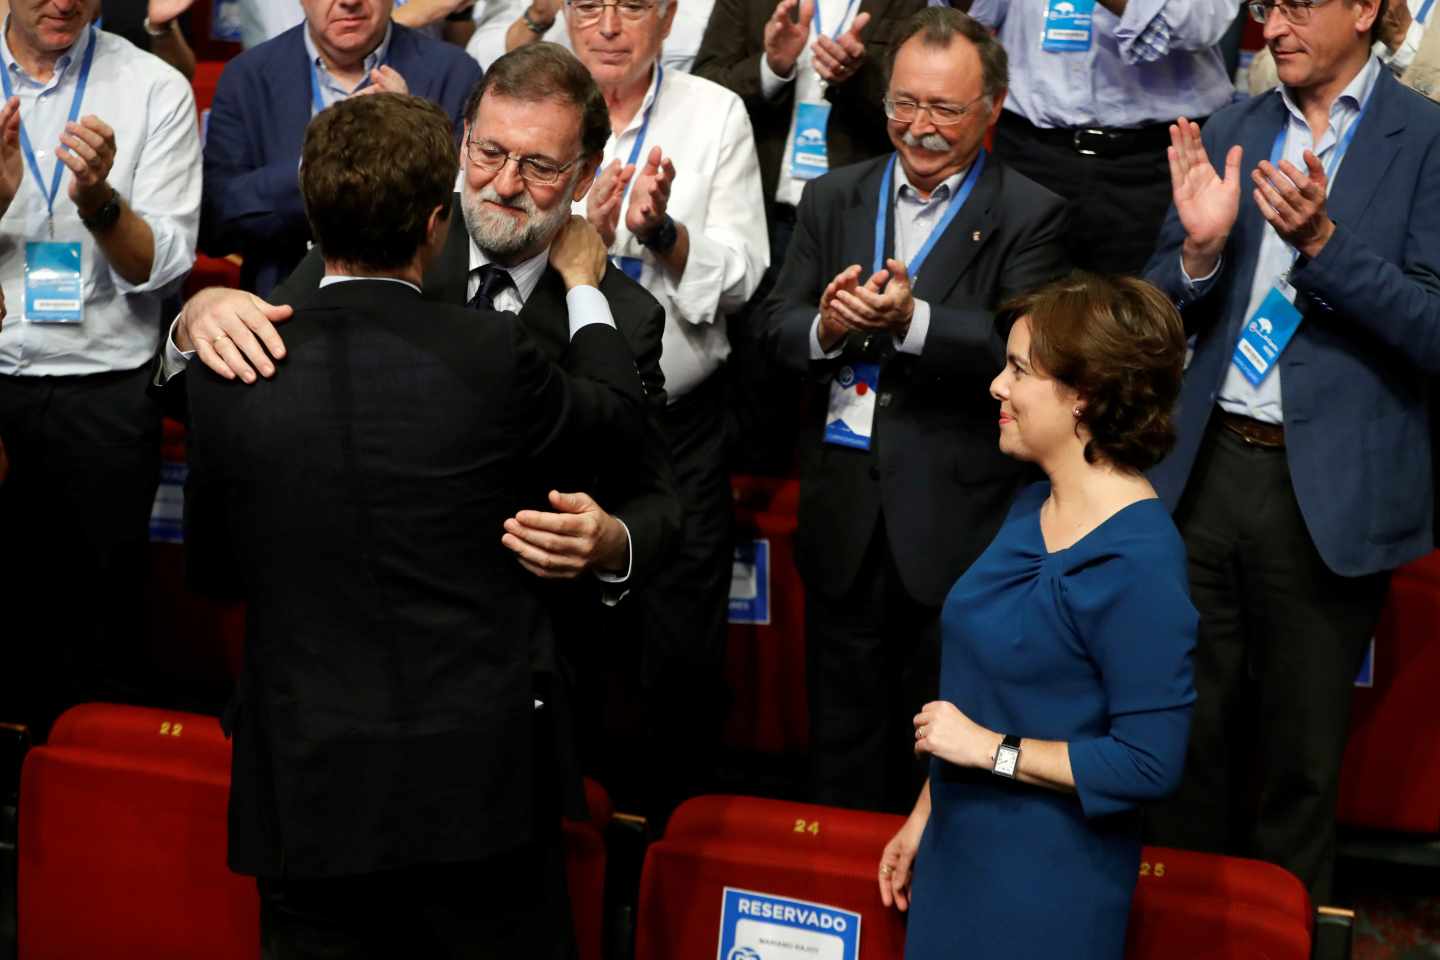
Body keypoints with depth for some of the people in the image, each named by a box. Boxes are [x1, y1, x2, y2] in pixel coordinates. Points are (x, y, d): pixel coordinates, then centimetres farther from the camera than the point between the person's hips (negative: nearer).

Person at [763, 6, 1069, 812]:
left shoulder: (1031, 216, -4)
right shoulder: (834, 199, 9)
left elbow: (1021, 350, -16)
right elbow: (776, 327, 5)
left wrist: (912, 320, -29)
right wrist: (826, 326, -17)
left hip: (959, 524, -4)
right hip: (844, 512, 4)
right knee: (844, 736, 16)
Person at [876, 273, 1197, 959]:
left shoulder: (1138, 565, -22)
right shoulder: (1033, 508, 3)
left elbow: (1150, 764, -23)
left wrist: (993, 749, -19)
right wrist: (924, 816, 14)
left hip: (1048, 881, -7)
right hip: (959, 853, 7)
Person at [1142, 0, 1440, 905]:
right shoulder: (1226, 133, 7)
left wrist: (1322, 241, -25)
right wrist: (1199, 248, -12)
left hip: (1329, 490, -4)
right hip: (1206, 467, 4)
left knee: (1299, 754, 10)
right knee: (1193, 729, 14)